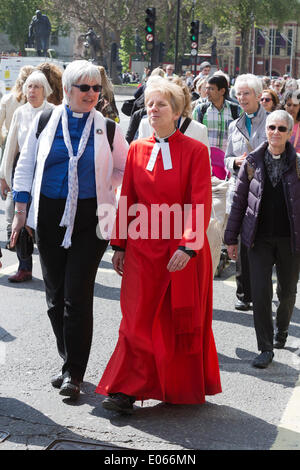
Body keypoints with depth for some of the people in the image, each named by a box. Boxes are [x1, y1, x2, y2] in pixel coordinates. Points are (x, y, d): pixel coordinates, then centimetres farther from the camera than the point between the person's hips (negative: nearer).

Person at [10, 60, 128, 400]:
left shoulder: (107, 128, 4)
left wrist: (104, 185, -1)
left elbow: (125, 170, 16)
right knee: (55, 295, 8)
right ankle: (70, 364, 24)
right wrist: (21, 210, 6)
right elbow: (26, 165, 10)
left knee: (77, 295, -7)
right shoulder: (45, 121, 5)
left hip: (91, 218, -2)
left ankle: (73, 373, 2)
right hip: (50, 215, 2)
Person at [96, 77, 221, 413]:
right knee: (139, 319, 1)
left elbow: (200, 204, -11)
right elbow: (127, 200, 9)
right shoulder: (137, 149, 6)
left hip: (182, 250, -2)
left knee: (182, 320, 9)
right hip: (143, 247, 2)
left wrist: (188, 246, -21)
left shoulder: (195, 151, -5)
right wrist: (120, 244, 5)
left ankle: (184, 389, 25)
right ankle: (128, 389, 6)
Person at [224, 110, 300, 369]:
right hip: (260, 238, 0)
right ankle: (266, 349, 1)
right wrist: (232, 238, 6)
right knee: (260, 291, -8)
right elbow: (239, 200, 6)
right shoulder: (252, 162, 1)